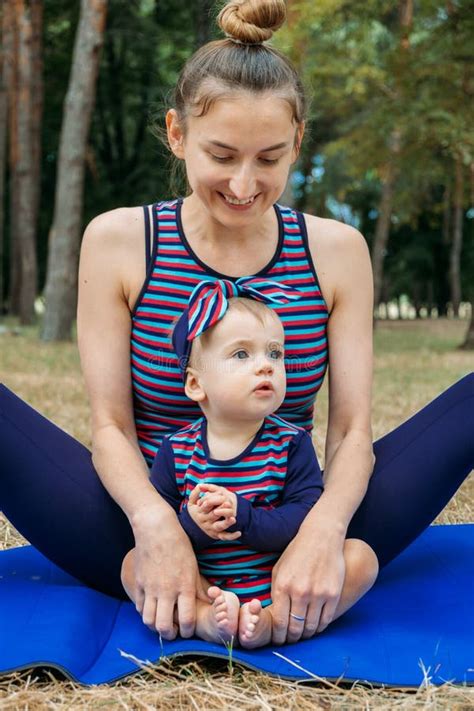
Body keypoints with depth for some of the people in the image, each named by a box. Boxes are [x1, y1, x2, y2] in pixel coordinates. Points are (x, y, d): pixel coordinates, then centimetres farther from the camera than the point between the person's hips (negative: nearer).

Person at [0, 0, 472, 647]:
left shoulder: (337, 251, 1)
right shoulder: (117, 241, -2)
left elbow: (352, 429, -3)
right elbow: (111, 424, -6)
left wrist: (325, 528, -24)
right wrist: (155, 524, -26)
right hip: (150, 537, -1)